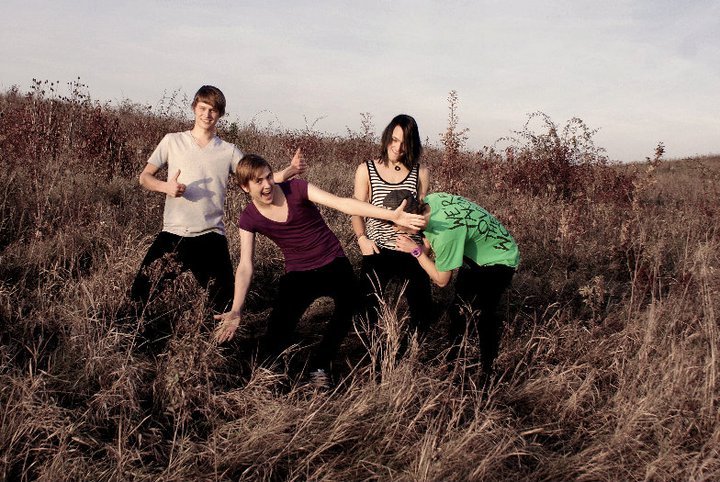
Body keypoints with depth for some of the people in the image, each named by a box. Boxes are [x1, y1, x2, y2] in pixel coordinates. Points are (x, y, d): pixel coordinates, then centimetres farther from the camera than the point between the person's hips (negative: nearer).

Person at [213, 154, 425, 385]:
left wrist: (392, 215, -27)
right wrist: (236, 310, -23)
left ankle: (320, 364, -6)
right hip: (298, 274, 0)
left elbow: (342, 203, -19)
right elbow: (245, 266, -9)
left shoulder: (296, 188, -11)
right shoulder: (249, 219, -5)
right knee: (274, 343, -14)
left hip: (333, 264, 0)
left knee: (349, 303, -28)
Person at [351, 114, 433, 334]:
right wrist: (362, 238, -15)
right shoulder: (366, 170, 1)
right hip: (377, 251, -1)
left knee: (422, 310, 6)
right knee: (367, 308, 5)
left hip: (410, 252, 1)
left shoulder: (420, 173, 3)